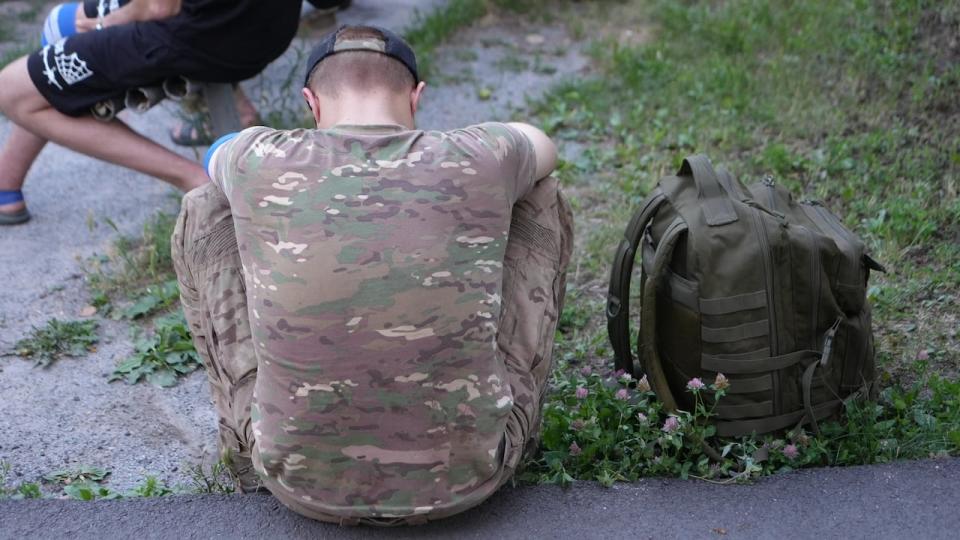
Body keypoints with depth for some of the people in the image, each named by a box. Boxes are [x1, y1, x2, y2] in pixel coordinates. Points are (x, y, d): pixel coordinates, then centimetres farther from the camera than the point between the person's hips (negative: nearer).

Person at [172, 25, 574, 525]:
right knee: (542, 199, 15)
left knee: (202, 211, 13)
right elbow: (542, 145, 17)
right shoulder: (477, 161, -11)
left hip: (303, 483, 0)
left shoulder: (260, 163, -10)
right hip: (467, 477, 0)